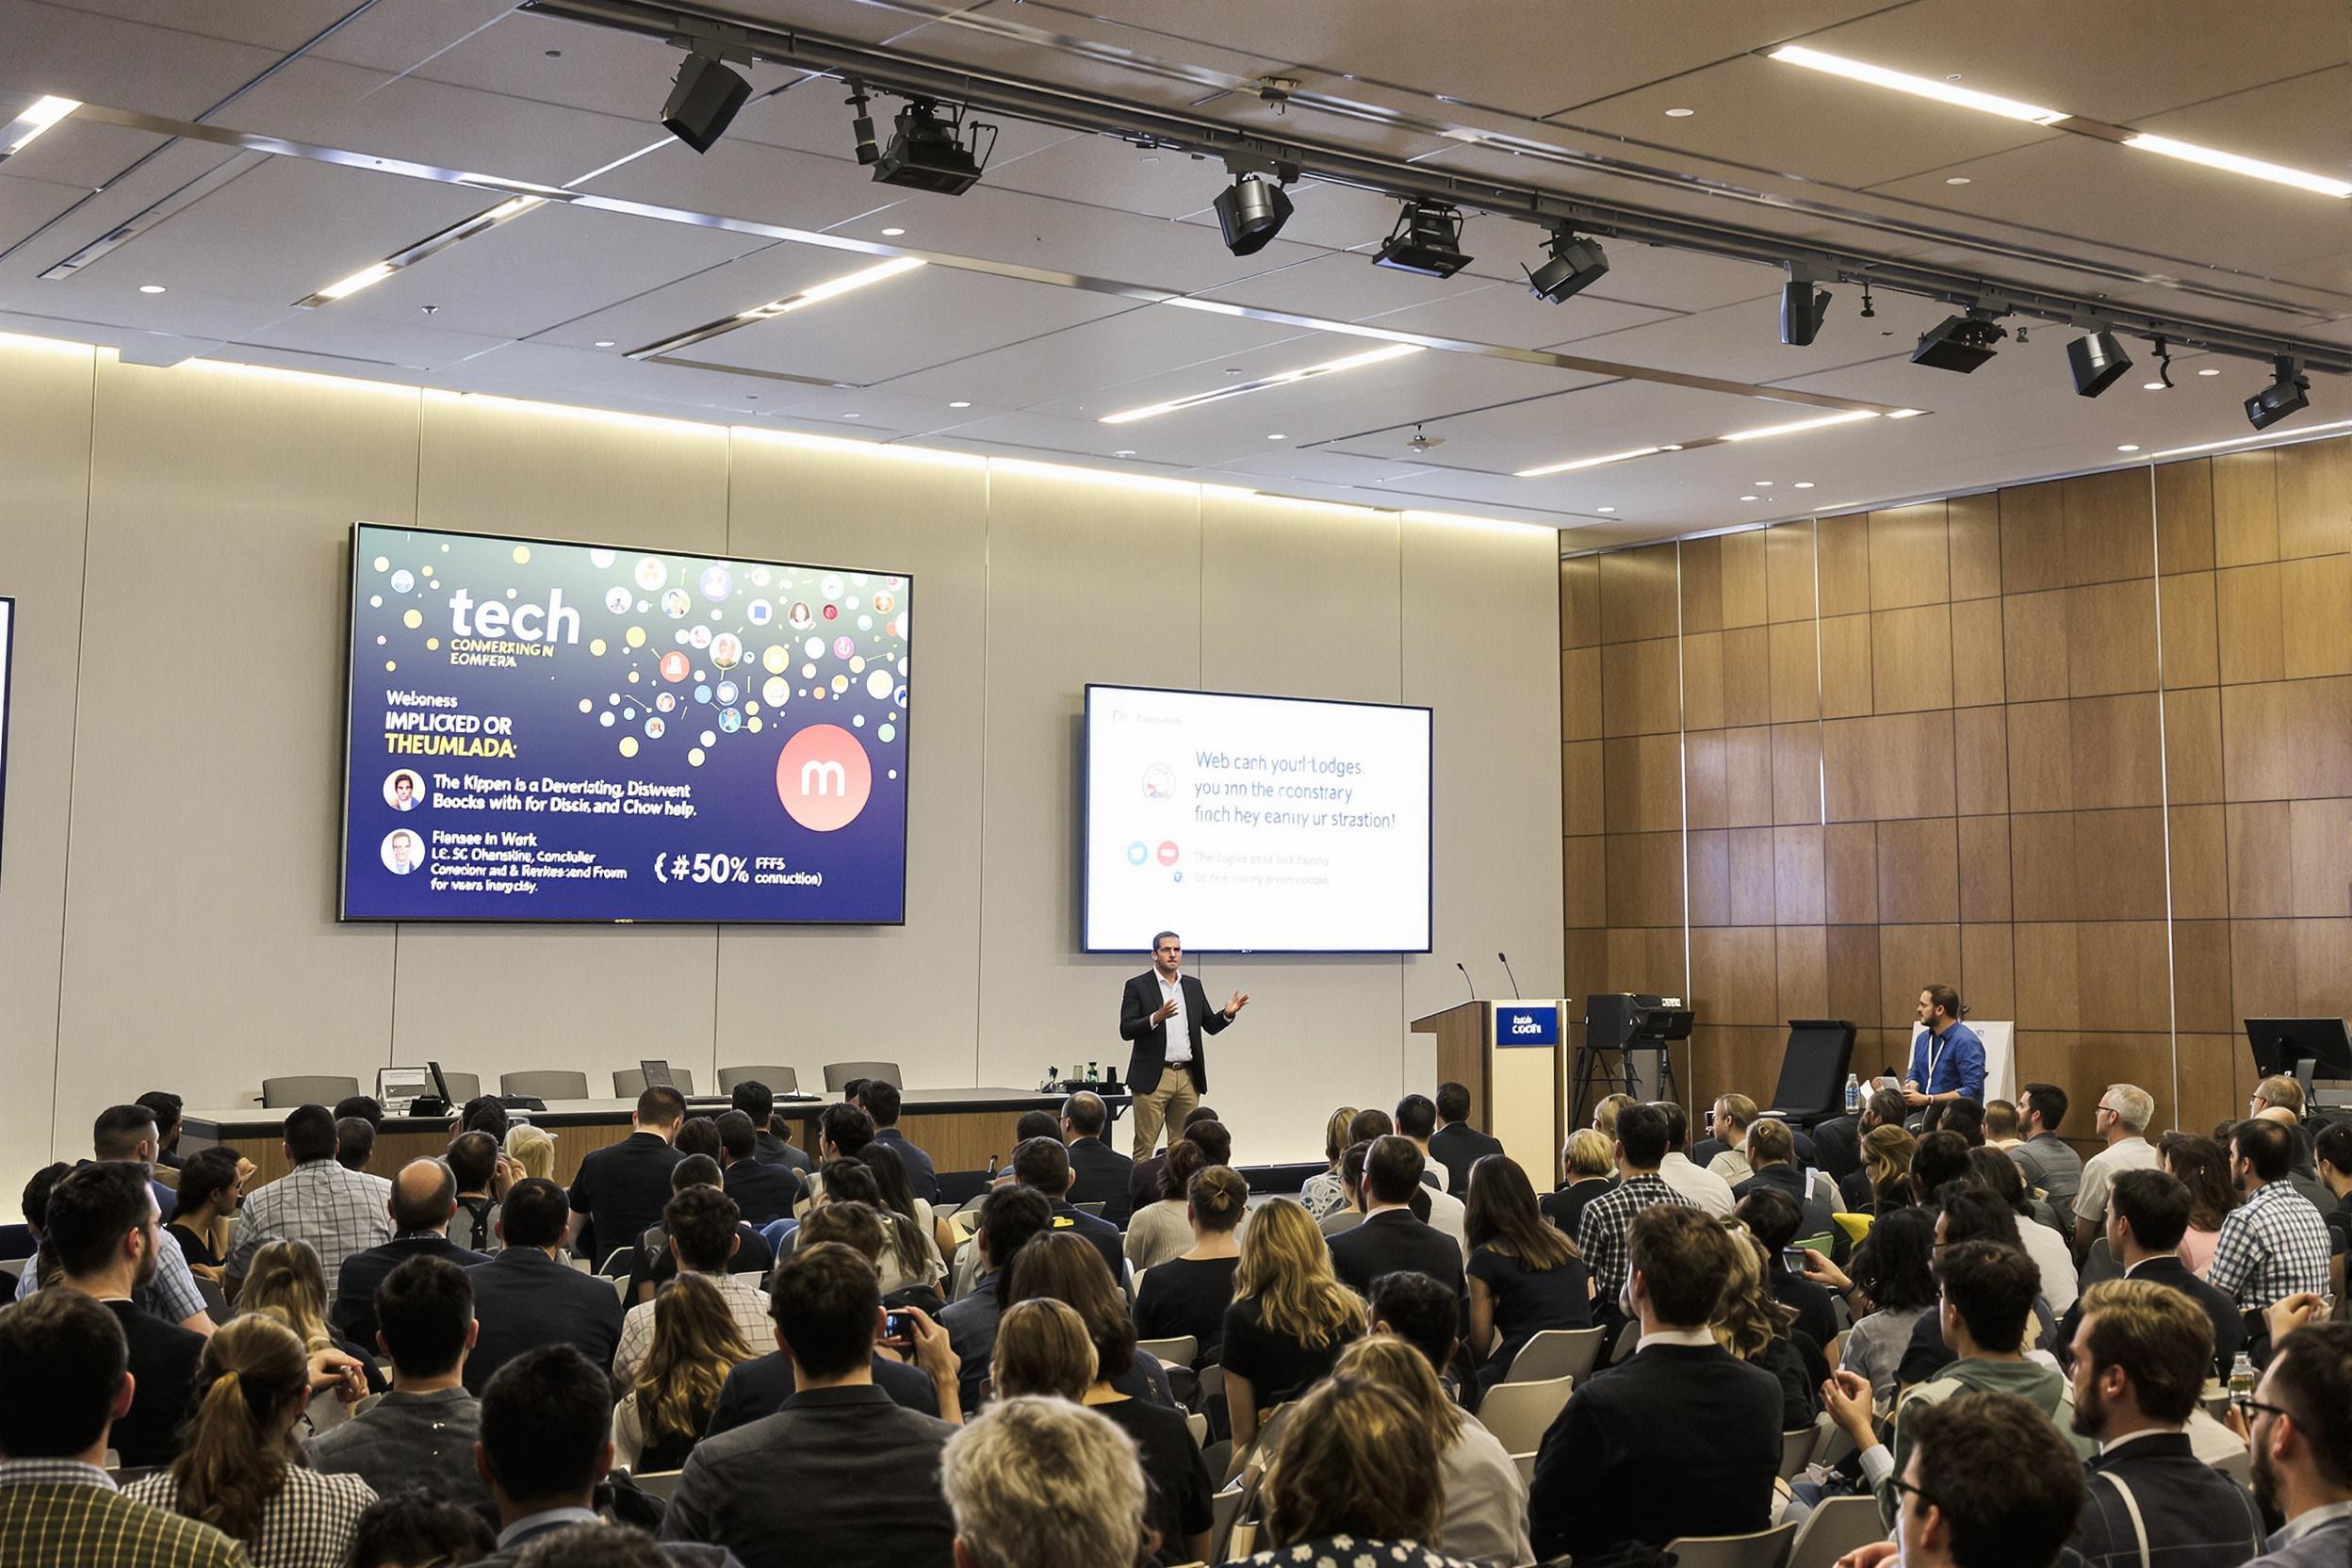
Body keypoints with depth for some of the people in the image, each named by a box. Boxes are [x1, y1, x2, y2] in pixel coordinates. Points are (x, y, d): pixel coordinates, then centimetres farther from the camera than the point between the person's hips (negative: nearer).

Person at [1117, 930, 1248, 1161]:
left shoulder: (1193, 986, 13)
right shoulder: (1137, 986, -1)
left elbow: (1210, 1026, 15)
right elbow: (1126, 1030, -9)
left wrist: (1228, 1013, -5)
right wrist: (1156, 1018, -24)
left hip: (1188, 1077, 5)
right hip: (1153, 1077, -5)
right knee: (1144, 1146, -4)